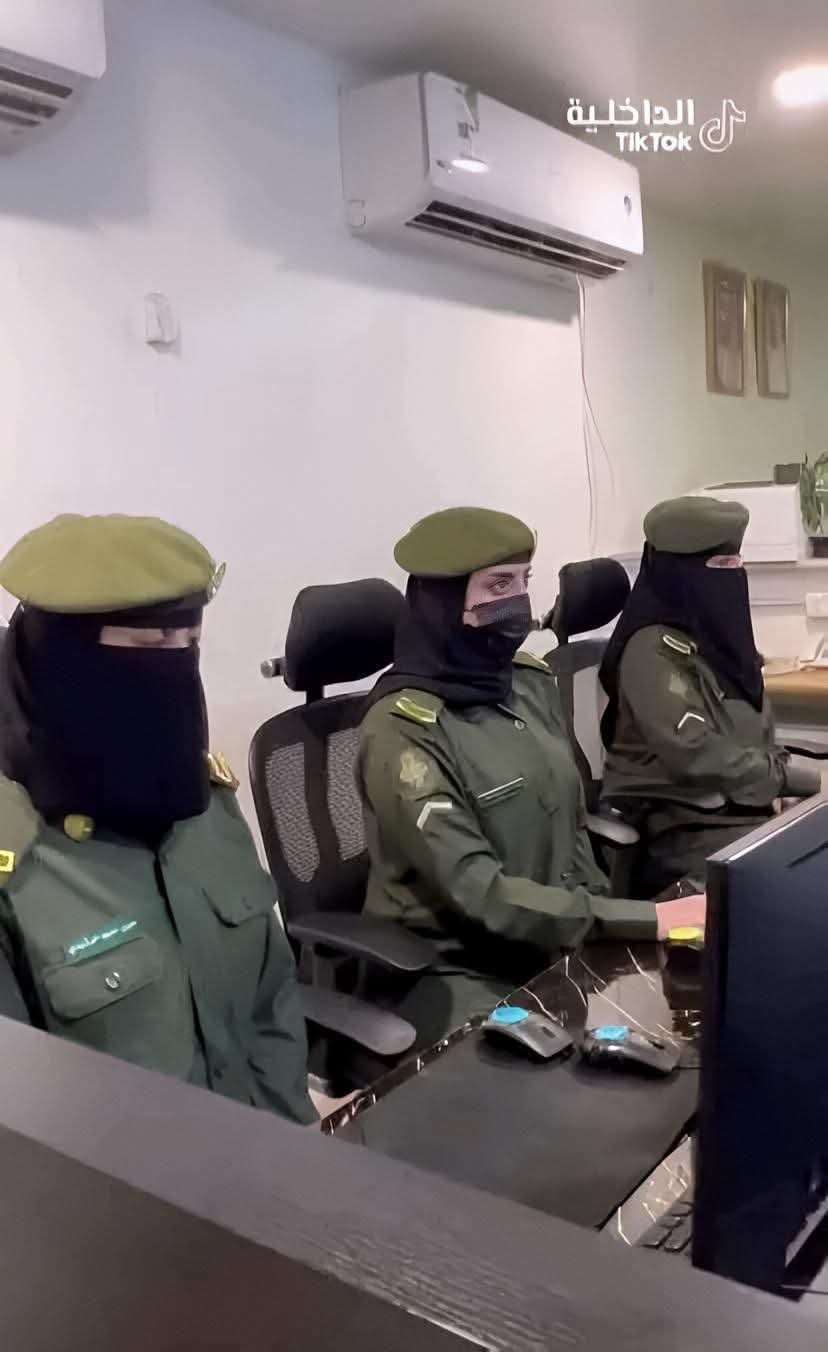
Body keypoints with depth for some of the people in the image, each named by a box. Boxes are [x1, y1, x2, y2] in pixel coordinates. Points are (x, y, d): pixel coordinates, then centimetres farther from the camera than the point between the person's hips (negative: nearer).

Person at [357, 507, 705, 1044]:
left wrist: (606, 927, 0)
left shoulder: (532, 682, 2)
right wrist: (645, 920, -24)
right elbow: (477, 893, -23)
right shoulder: (403, 731, -20)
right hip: (454, 970, -7)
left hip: (557, 946, 7)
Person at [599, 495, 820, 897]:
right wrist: (798, 781, -19)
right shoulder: (653, 650, -17)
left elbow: (756, 733, 16)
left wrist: (781, 779, -3)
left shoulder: (719, 633, 10)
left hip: (740, 804, 8)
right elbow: (696, 755, -24)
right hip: (676, 822, -8)